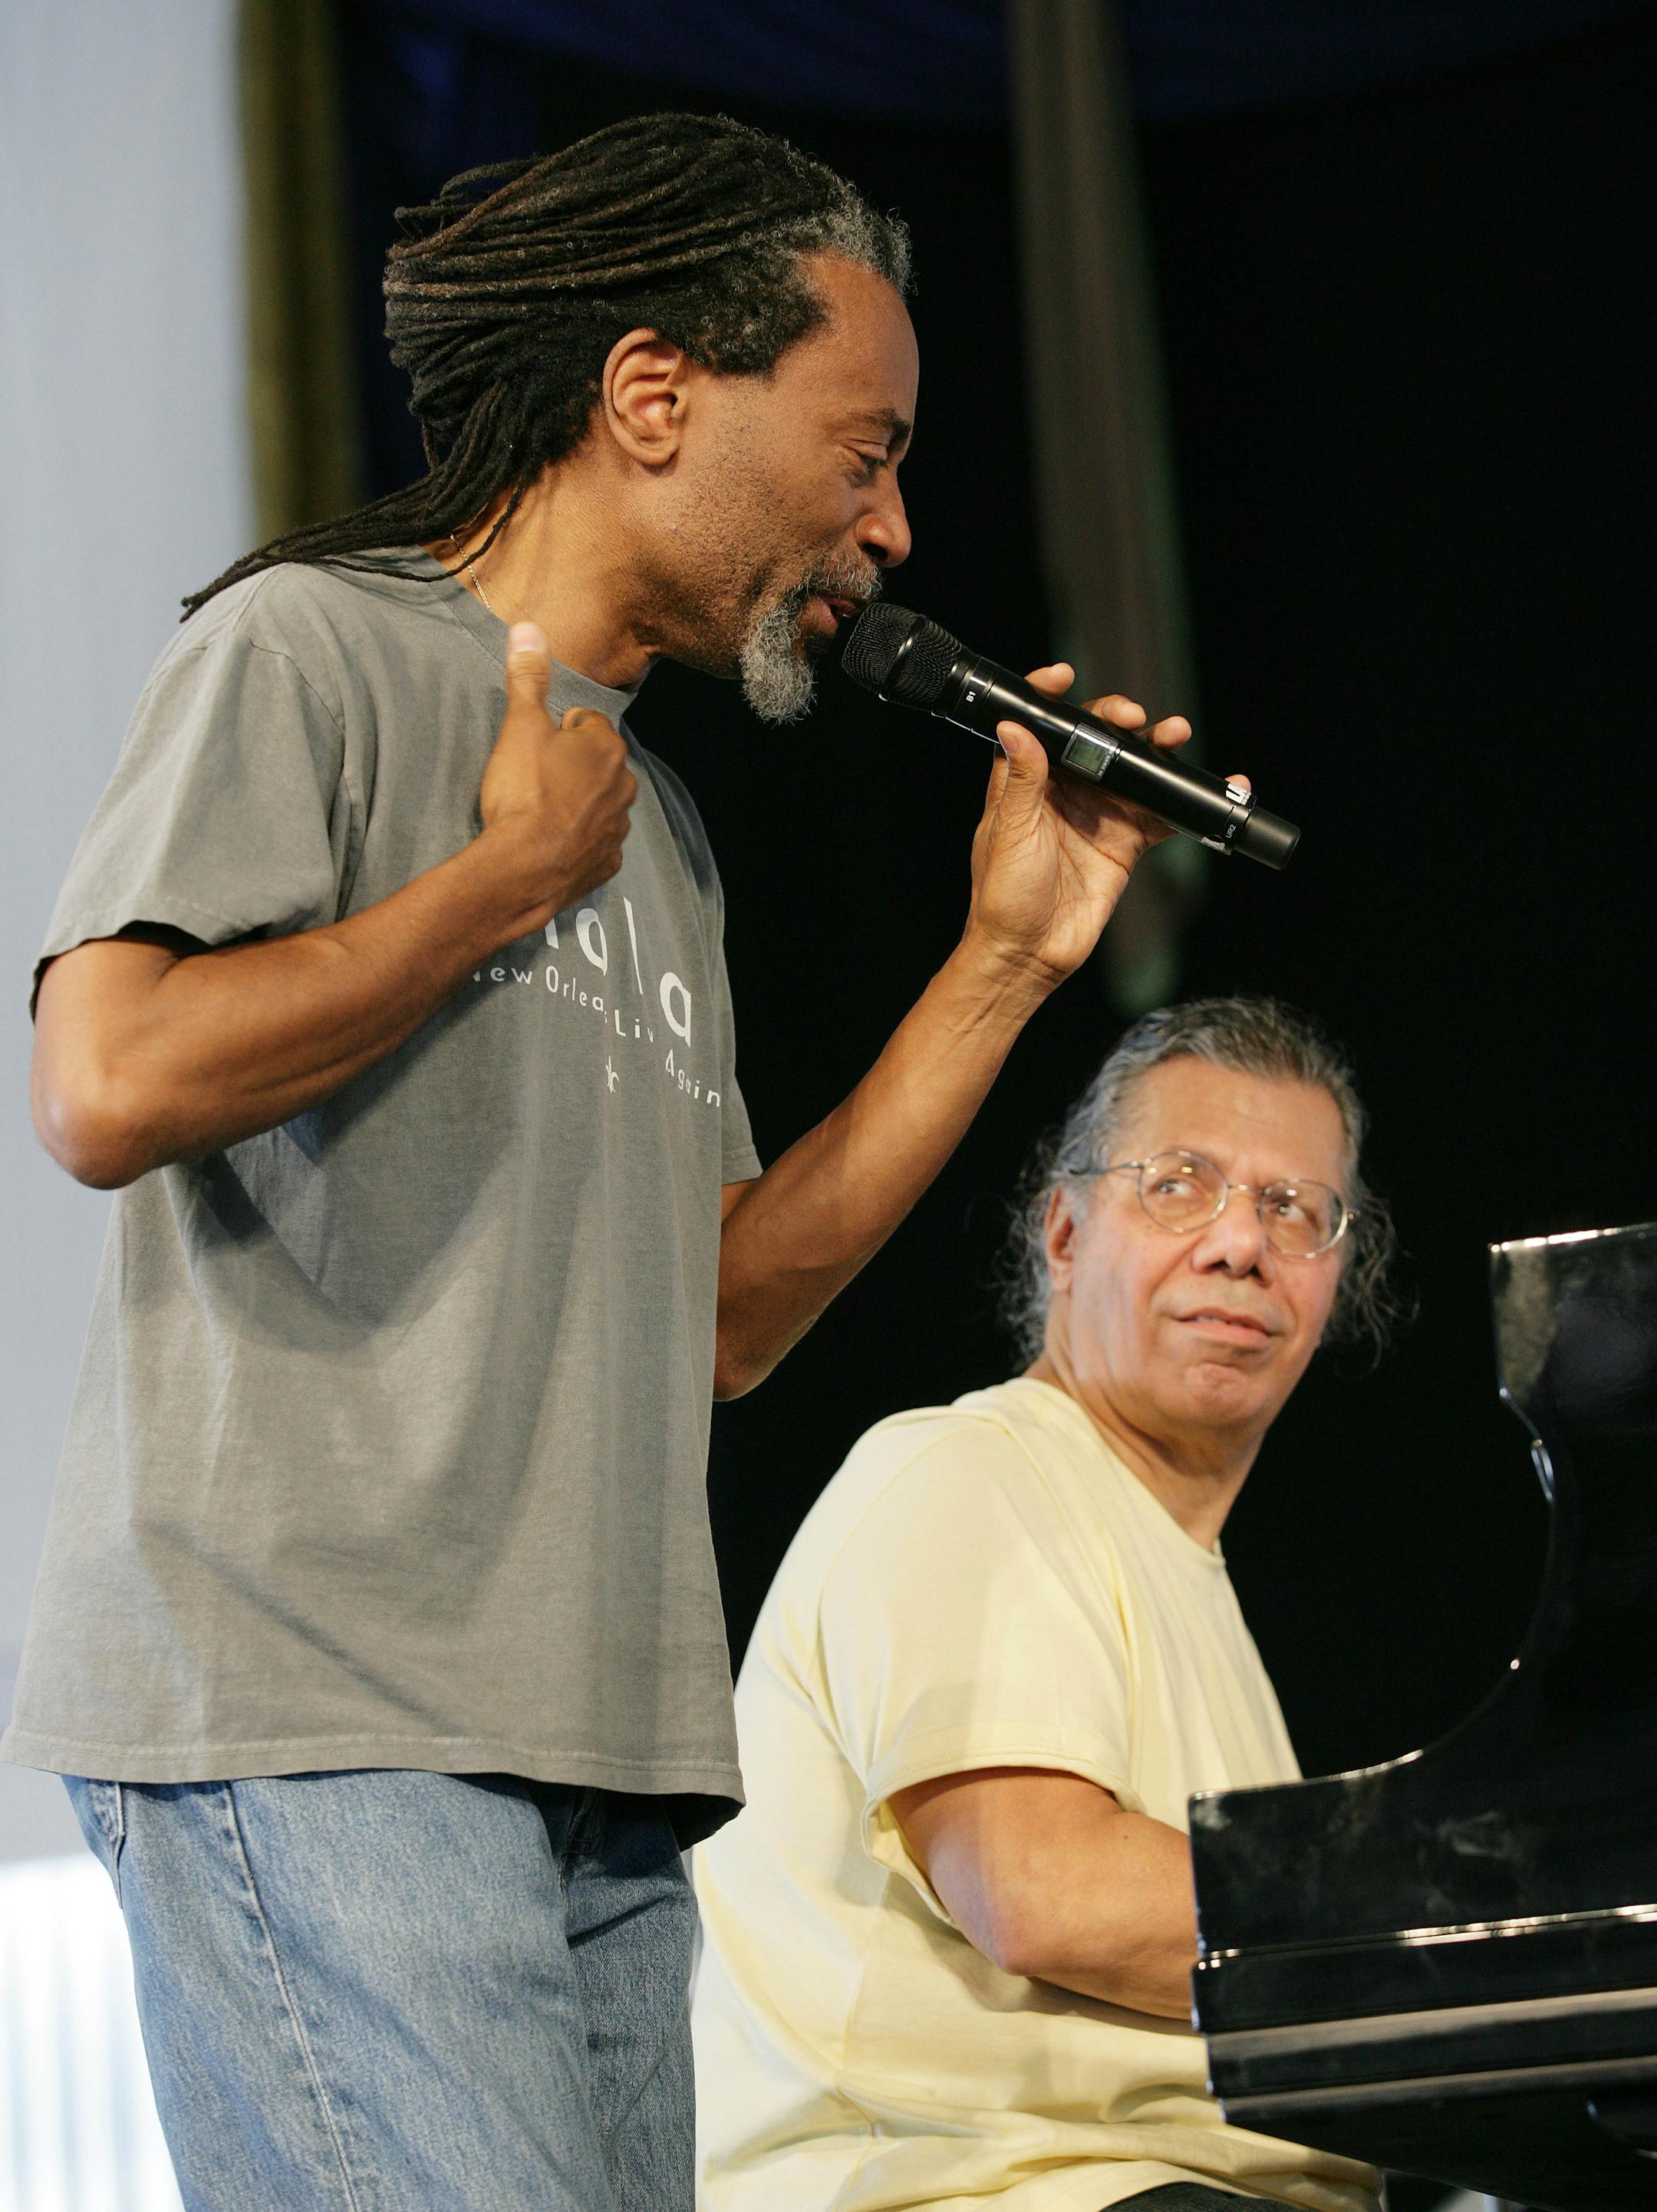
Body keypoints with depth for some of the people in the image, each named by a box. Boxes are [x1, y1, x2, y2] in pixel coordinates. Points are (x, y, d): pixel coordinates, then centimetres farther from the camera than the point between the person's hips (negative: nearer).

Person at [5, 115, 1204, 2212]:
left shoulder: (649, 816, 23)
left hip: (594, 1764, 8)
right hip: (311, 1723, -8)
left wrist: (1006, 956, 19)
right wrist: (510, 875, -5)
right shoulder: (309, 649, -1)